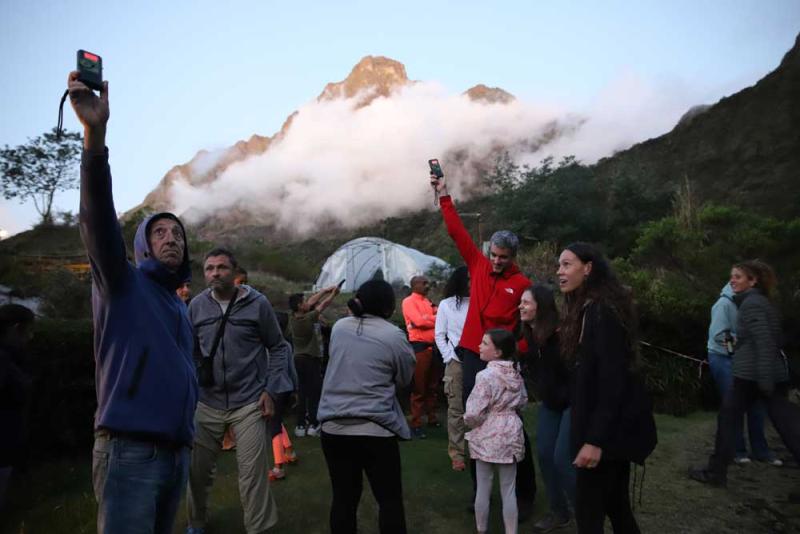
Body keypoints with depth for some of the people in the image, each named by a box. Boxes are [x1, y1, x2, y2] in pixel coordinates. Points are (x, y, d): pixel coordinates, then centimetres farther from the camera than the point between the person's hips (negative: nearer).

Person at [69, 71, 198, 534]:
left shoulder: (180, 308, 20)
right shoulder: (123, 283, 0)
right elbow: (99, 218, -17)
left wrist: (191, 427, 16)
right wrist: (95, 135, -29)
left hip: (177, 452, 7)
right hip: (130, 451, -7)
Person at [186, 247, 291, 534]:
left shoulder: (258, 303, -7)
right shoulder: (196, 305, 1)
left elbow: (278, 347, 1)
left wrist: (271, 390, -6)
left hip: (248, 402, -3)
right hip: (207, 401, 3)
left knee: (252, 473, -1)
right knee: (197, 469, 15)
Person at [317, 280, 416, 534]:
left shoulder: (338, 327, 5)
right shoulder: (394, 336, -10)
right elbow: (404, 379, 3)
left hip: (334, 427, 5)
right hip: (375, 429, -4)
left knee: (344, 498, 14)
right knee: (390, 500, 9)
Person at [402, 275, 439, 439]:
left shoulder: (428, 301, 19)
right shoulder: (409, 301, -5)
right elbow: (419, 321, -16)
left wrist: (427, 319, -8)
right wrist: (435, 319, -3)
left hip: (432, 346, 8)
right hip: (419, 346, -8)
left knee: (432, 386, 15)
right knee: (419, 388, -5)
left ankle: (432, 419, 26)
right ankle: (416, 425, 1)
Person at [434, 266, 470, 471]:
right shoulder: (446, 304, 7)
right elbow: (439, 335, 7)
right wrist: (450, 357, -3)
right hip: (456, 362, -1)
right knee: (457, 409, 1)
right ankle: (457, 454, 8)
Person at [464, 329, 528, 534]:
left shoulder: (486, 375, -21)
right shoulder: (516, 373, -1)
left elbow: (474, 413, -21)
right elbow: (523, 402, 13)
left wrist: (470, 422, -1)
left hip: (487, 437, -5)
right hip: (511, 434, 5)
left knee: (483, 489, 11)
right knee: (508, 490, 13)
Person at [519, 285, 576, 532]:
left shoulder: (560, 333, -25)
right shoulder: (528, 334, -3)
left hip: (572, 402, -7)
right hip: (549, 403, 7)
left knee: (562, 458, -7)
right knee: (544, 454, 7)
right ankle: (559, 513, 24)